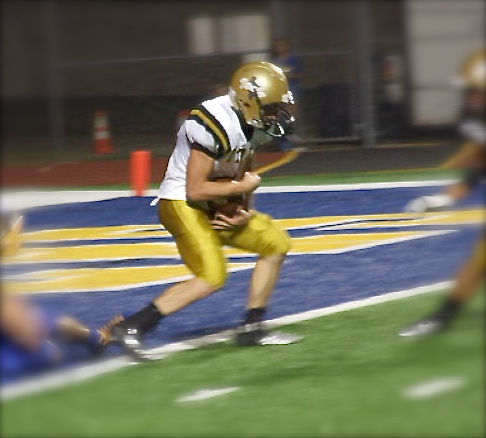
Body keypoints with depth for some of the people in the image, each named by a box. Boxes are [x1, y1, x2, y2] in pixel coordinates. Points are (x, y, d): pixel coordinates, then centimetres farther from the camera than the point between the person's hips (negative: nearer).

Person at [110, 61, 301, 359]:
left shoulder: (249, 124, 4)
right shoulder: (214, 125, -26)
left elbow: (243, 174, 17)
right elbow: (196, 189, -26)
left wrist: (243, 210, -1)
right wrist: (244, 187, -16)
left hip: (214, 207, 10)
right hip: (182, 204, -10)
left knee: (276, 243, 8)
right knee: (212, 277, -21)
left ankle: (252, 328, 14)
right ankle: (130, 327, -16)